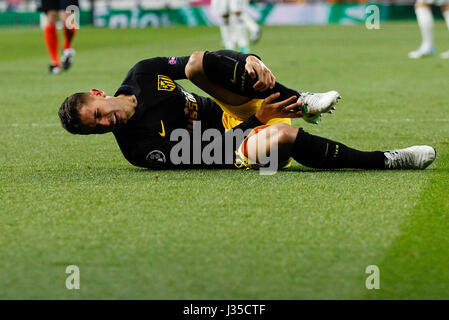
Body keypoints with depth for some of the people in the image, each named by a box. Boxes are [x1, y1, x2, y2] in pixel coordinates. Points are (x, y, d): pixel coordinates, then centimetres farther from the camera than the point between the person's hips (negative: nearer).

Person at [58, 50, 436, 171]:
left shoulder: (143, 73, -1)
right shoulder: (138, 148, -16)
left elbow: (196, 64, 3)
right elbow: (198, 159, -19)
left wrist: (248, 61, -18)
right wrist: (259, 120, -22)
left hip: (236, 107, 5)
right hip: (235, 145, -5)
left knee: (198, 63, -25)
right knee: (280, 136, -40)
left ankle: (303, 102, -13)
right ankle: (386, 161, -27)